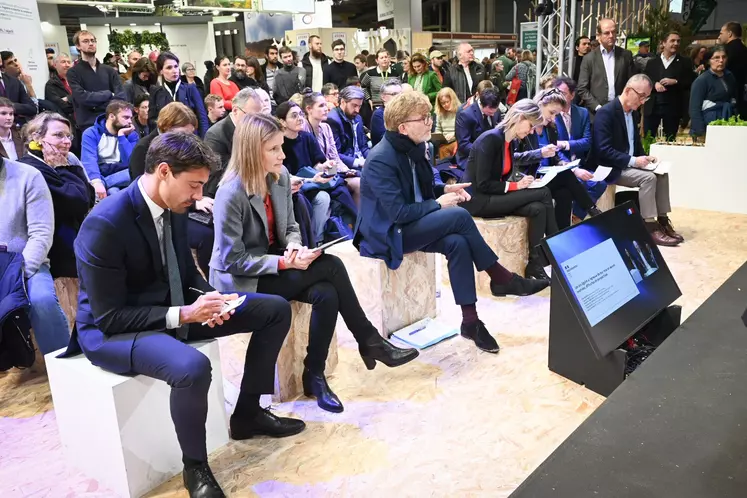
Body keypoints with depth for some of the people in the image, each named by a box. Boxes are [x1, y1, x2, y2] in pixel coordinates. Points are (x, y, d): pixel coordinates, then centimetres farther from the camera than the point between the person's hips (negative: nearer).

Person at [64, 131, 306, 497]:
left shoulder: (173, 207, -2)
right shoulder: (104, 225, -25)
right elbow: (110, 316, -22)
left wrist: (207, 299, -10)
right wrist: (182, 315, -29)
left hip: (172, 309, 8)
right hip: (111, 330, -8)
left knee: (276, 309, 1)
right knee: (192, 366, -40)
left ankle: (247, 413, 14)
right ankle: (195, 466, -11)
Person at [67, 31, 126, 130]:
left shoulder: (109, 70, 12)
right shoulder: (73, 72, 2)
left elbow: (121, 97, 0)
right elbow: (82, 97, -13)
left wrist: (97, 104, -11)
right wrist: (109, 95, -4)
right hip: (89, 125, -3)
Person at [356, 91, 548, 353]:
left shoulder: (412, 149, 6)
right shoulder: (381, 160, -22)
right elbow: (397, 213, -26)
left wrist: (445, 189, 1)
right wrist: (438, 204, -16)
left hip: (410, 225, 8)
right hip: (388, 233, -8)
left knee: (457, 243, -22)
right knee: (459, 216, -24)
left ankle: (470, 321, -17)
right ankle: (501, 278, -9)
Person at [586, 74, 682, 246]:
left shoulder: (633, 112, 11)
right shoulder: (606, 112, -18)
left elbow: (635, 143, 20)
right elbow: (603, 150, -25)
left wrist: (644, 157, -2)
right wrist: (632, 160, -26)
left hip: (628, 164, 9)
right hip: (610, 168, -9)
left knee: (662, 174, -8)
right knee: (648, 177, -24)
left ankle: (662, 220, -2)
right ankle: (649, 226, -18)